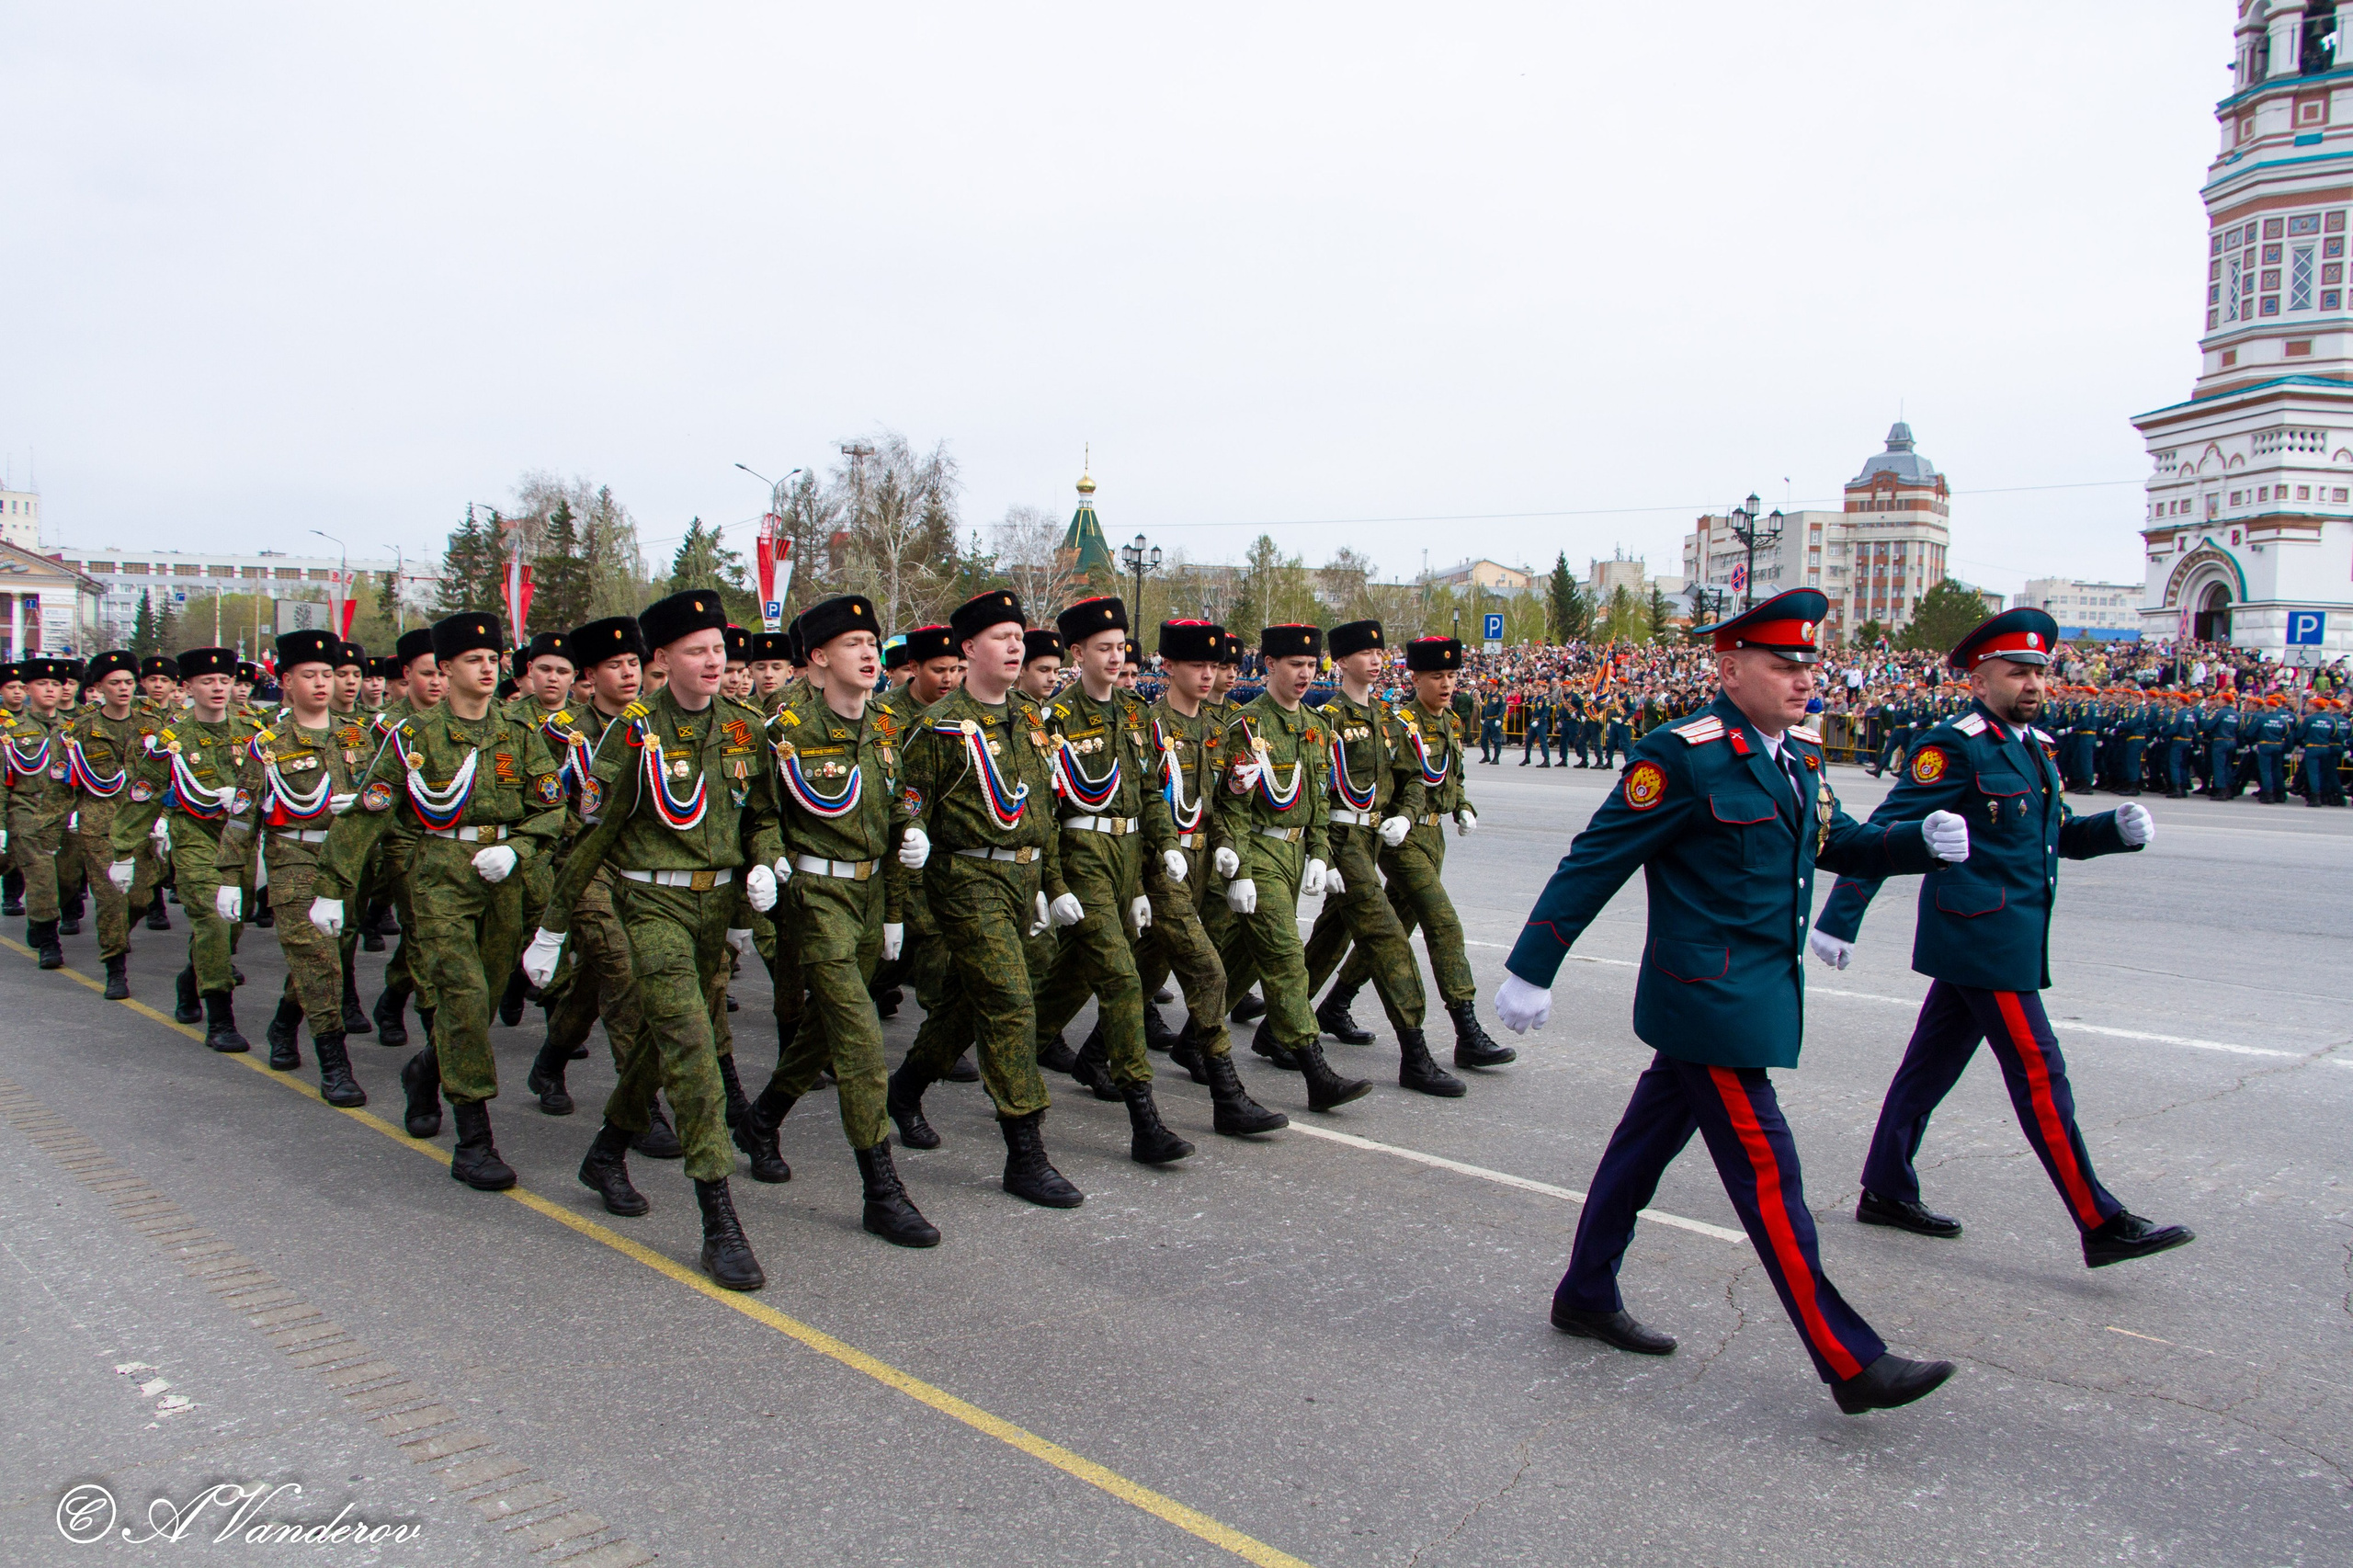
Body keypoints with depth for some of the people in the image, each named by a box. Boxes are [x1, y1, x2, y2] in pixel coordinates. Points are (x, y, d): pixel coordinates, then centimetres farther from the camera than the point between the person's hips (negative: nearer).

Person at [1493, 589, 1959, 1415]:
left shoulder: (1799, 754, 10)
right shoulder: (1683, 757, -16)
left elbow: (1839, 843, 22)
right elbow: (1593, 864, -15)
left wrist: (1923, 841, 1)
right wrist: (1530, 970, -14)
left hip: (1760, 994, 9)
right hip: (1708, 1000, -9)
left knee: (1646, 1144, 17)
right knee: (1766, 1172, -3)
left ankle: (1587, 1294, 31)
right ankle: (1851, 1364, 5)